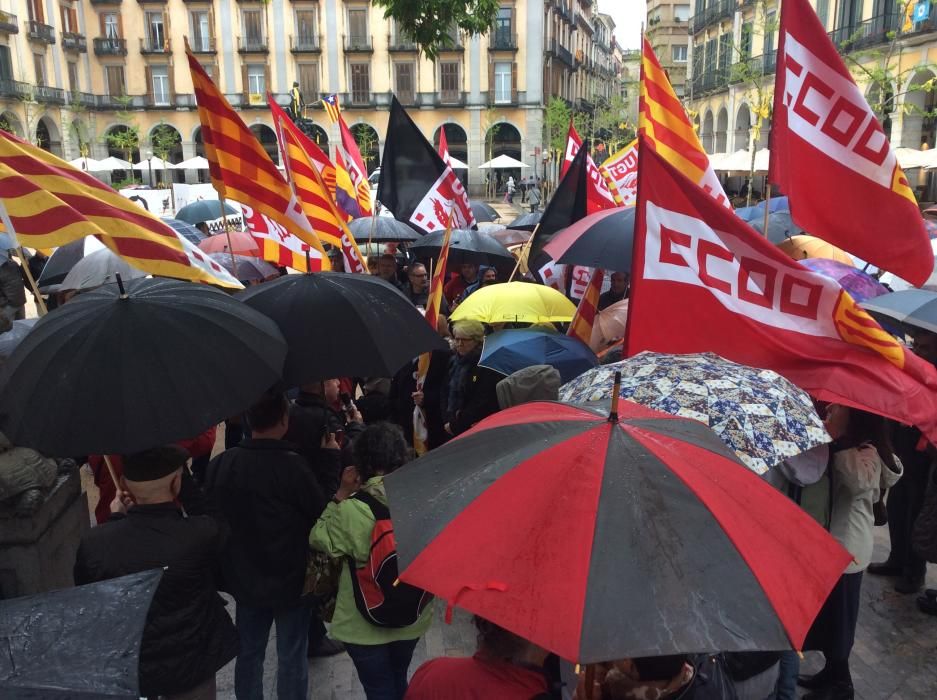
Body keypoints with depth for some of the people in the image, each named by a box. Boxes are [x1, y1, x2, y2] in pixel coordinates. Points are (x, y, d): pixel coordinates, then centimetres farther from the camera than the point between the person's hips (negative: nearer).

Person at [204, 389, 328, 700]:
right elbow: (322, 514, -15)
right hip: (291, 579, -5)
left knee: (248, 653, 21)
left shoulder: (219, 464, -8)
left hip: (243, 578, 5)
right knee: (291, 657, 11)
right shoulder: (292, 466, -25)